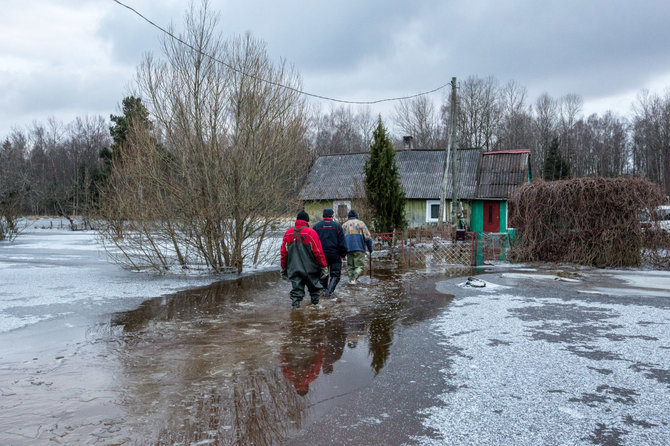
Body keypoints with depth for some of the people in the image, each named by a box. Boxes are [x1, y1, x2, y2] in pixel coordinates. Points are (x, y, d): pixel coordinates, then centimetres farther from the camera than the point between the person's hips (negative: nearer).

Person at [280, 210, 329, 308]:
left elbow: (283, 252, 9)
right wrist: (324, 266, -3)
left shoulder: (288, 233, 4)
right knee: (314, 288, 14)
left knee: (296, 289, 6)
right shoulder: (310, 232, -10)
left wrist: (283, 268, 18)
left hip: (294, 269, 3)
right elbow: (318, 252, -10)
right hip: (310, 269, -3)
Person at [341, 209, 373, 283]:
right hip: (359, 248, -3)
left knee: (350, 266, 13)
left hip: (348, 249, 3)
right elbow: (368, 237, 0)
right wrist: (370, 248, 7)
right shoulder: (360, 223, 5)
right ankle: (354, 278, -22)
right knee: (360, 265, -2)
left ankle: (351, 279, 6)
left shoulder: (344, 225, 15)